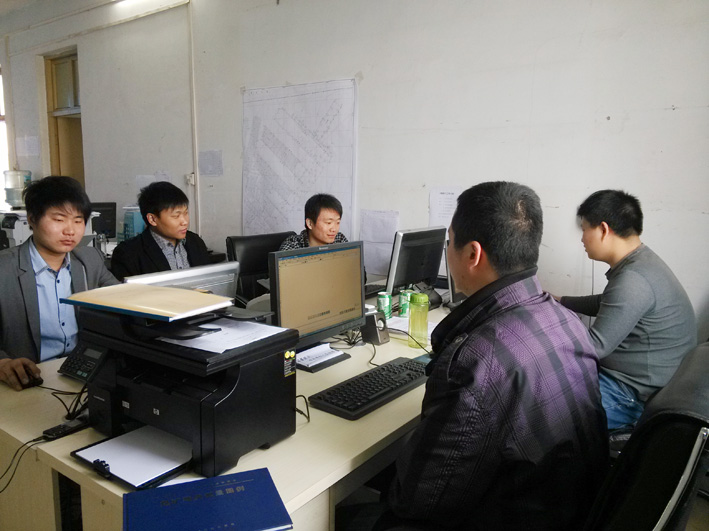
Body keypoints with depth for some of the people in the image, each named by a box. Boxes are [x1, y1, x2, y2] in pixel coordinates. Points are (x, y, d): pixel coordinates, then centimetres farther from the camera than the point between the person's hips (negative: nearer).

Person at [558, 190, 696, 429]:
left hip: (638, 398, -10)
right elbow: (606, 305, 23)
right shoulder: (638, 260, 5)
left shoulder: (634, 280, -27)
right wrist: (557, 301, 21)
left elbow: (594, 348, -25)